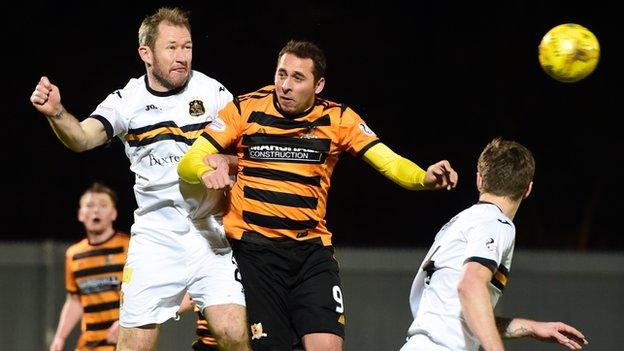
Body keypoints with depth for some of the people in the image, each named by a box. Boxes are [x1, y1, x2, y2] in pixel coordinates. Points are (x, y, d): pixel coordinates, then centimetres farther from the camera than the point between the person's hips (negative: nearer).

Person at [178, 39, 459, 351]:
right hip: (252, 249, -1)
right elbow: (188, 163, -3)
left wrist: (425, 178, -28)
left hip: (312, 249, 1)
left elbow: (389, 162, -7)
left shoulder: (337, 119, 1)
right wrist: (206, 170, -27)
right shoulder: (244, 110, -3)